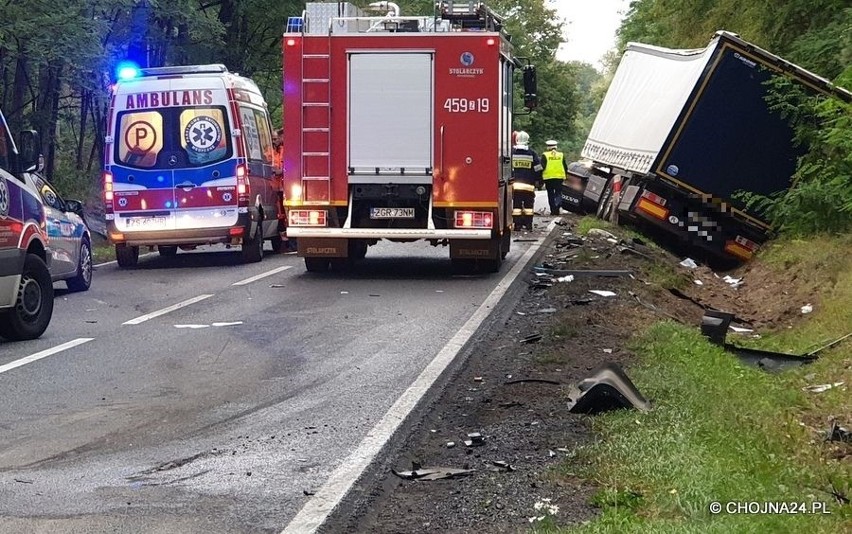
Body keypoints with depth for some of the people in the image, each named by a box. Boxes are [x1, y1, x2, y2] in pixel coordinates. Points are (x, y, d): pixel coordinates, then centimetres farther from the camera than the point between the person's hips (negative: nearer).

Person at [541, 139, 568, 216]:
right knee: (558, 193, 7)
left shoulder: (545, 155, -1)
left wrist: (540, 178, 1)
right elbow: (565, 167, 12)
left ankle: (553, 210, 5)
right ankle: (557, 206, -17)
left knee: (551, 194, 7)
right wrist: (565, 176, 23)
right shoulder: (561, 155, 8)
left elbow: (542, 167, -5)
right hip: (559, 177, 2)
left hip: (548, 177, -1)